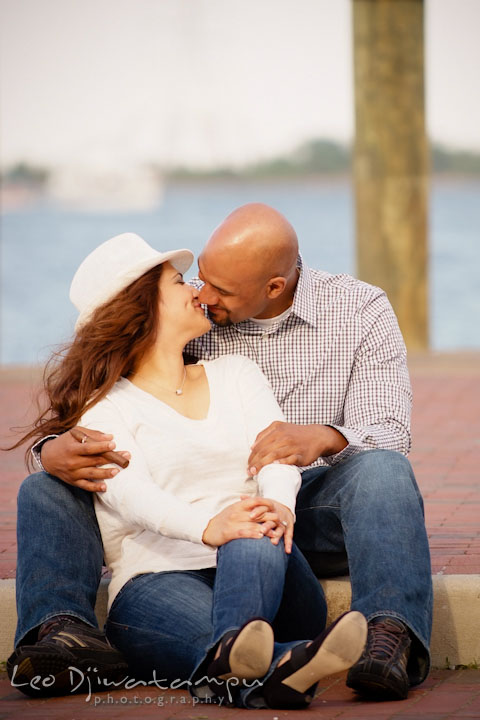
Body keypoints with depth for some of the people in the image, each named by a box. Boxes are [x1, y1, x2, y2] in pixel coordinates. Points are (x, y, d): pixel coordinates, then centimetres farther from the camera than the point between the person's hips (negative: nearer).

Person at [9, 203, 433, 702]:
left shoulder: (360, 311, -4)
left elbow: (390, 434, -14)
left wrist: (323, 438, -38)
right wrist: (55, 451, -22)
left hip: (311, 514, -3)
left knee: (381, 470, -37)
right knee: (46, 490, -15)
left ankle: (388, 636, -54)